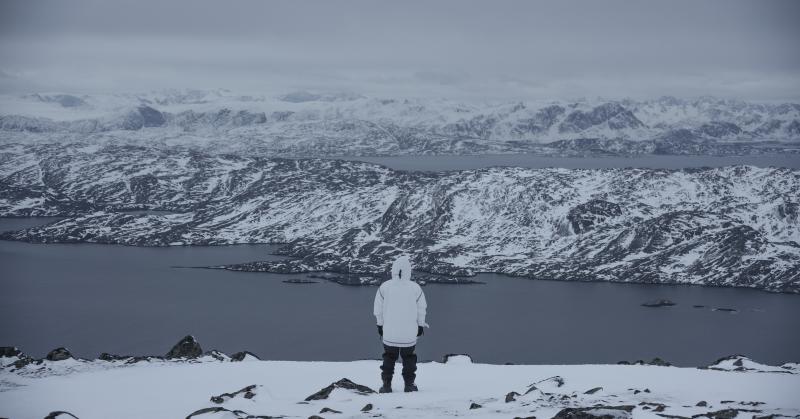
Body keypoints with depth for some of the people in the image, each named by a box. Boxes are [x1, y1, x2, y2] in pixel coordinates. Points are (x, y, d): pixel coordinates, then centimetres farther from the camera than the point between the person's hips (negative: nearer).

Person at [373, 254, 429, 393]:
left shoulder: (384, 287, -11)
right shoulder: (415, 288, -11)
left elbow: (378, 309, -2)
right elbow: (422, 308, 0)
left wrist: (380, 325, 12)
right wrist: (420, 325, 14)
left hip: (389, 332, 0)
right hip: (409, 333, 0)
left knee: (389, 357, 14)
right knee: (409, 358, 15)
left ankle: (386, 384, 11)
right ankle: (409, 384, 15)